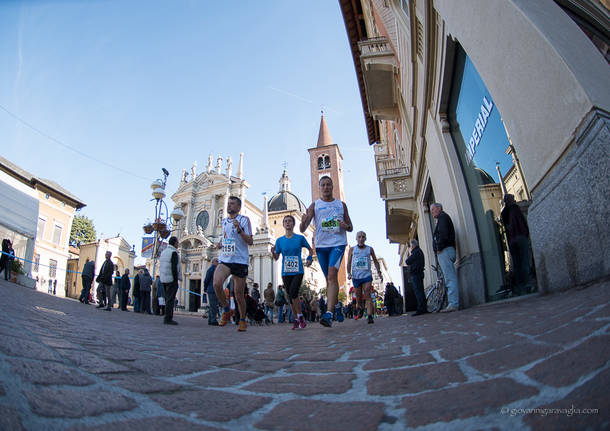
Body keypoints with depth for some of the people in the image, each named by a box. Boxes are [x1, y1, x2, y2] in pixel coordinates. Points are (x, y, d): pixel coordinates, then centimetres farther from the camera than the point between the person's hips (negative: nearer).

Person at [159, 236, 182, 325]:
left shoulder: (163, 252, 17)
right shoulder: (174, 252, -11)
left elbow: (160, 267, 18)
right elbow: (174, 267, -19)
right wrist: (176, 279, -16)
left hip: (164, 279, 9)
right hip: (171, 279, -9)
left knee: (168, 299, 13)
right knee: (170, 299, -7)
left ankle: (167, 318, 15)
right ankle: (168, 318, -8)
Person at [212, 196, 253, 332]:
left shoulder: (244, 220, -2)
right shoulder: (224, 221, 17)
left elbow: (250, 241, -9)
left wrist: (239, 229, -22)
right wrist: (220, 243, 9)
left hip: (240, 261, -4)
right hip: (224, 260, 4)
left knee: (239, 294, 2)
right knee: (216, 284, -21)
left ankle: (242, 320, 25)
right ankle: (226, 311, 3)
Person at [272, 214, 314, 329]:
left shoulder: (300, 238, 0)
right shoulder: (279, 240, 6)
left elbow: (310, 249, 15)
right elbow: (276, 258, 8)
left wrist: (310, 258, -4)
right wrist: (273, 252, -13)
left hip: (298, 272, -3)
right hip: (286, 273, 3)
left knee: (293, 294, -19)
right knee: (290, 296, 7)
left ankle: (300, 317, -1)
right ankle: (297, 320, 20)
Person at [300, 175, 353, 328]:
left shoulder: (341, 205, 11)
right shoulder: (314, 205, 7)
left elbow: (350, 228, 16)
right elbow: (302, 229, -1)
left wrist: (346, 226, -8)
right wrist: (303, 222, -25)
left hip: (338, 243, -2)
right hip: (321, 245, 2)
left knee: (332, 274, -20)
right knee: (329, 279, 10)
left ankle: (329, 313, -25)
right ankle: (337, 307, 31)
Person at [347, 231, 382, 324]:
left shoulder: (370, 249, 5)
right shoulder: (352, 249, 4)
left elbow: (375, 261, 13)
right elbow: (349, 263, 5)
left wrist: (379, 273, 4)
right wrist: (349, 273, -10)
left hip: (367, 275, -1)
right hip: (356, 277, 1)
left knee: (367, 295, -13)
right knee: (358, 296, 10)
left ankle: (370, 317, -17)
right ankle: (360, 308, 40)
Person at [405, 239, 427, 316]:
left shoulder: (416, 252, -9)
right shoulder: (419, 251, 23)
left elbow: (407, 262, -11)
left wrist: (408, 258, 8)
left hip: (415, 274, -10)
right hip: (419, 274, 10)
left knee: (418, 291, -13)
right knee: (420, 291, 10)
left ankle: (421, 309, -17)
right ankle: (424, 308, 12)